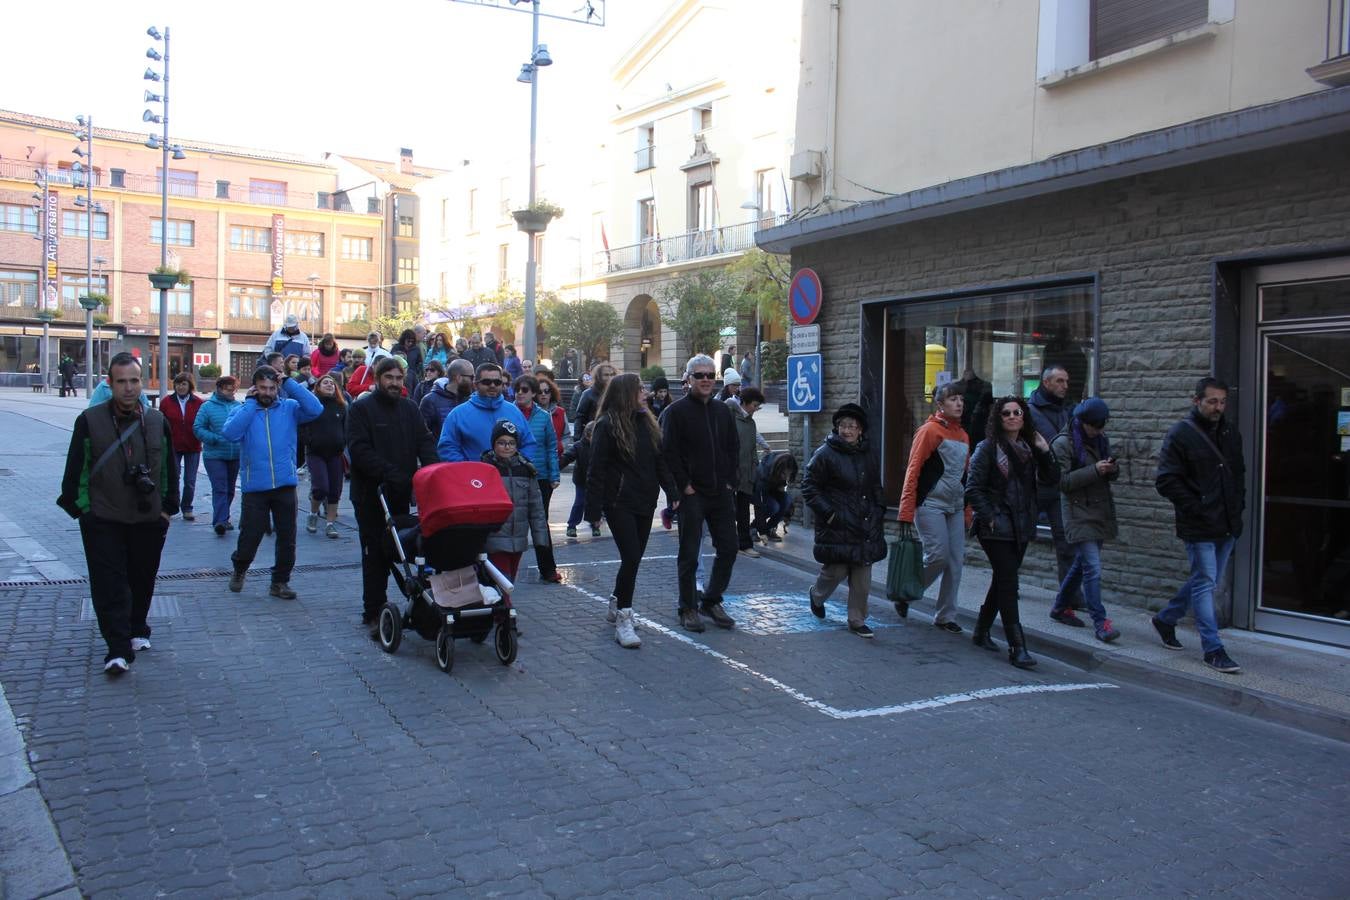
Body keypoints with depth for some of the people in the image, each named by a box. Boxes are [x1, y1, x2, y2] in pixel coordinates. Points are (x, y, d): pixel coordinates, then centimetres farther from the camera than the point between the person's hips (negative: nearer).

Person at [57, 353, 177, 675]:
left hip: (148, 519, 3)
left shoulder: (157, 422, 3)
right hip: (103, 521, -2)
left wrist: (168, 507, 8)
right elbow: (76, 468, 0)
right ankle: (119, 649, -4)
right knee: (109, 586, -6)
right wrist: (79, 507, -2)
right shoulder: (90, 420, -4)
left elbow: (169, 468, 10)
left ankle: (137, 630, 34)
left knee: (142, 581, 14)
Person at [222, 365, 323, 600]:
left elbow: (316, 409, -16)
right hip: (255, 488, -1)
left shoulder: (289, 408, 2)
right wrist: (251, 403, -11)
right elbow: (230, 433, -17)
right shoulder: (244, 411, 2)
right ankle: (239, 570, 35)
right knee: (249, 537, 6)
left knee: (287, 538, 8)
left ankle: (280, 581, 23)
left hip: (285, 485, 1)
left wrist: (289, 383, -12)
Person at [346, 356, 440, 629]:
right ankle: (373, 611, 7)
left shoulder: (409, 409, 11)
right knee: (375, 553, 1)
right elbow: (359, 450, -15)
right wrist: (390, 473, -24)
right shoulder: (361, 409, -4)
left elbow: (425, 442, 3)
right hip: (371, 494, -4)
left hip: (401, 494, 4)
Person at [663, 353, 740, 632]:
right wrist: (685, 486, -12)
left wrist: (730, 480, 5)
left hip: (722, 493, 6)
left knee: (728, 549, 8)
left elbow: (734, 448, 16)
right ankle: (688, 608, 15)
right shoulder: (677, 411, -6)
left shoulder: (723, 411, 12)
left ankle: (712, 602, 23)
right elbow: (669, 452, -10)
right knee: (689, 554, 2)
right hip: (692, 495, -5)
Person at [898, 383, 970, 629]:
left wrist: (967, 512, 17)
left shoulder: (963, 435, 14)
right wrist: (906, 514, -16)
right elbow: (913, 471, -12)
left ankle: (945, 616, 12)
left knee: (957, 560, 3)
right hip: (930, 505, -7)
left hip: (955, 507, 7)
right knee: (938, 555, -13)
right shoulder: (929, 430, -8)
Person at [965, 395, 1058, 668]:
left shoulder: (1029, 448, 11)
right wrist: (989, 518, -16)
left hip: (1021, 527, 6)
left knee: (1003, 580, 14)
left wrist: (1044, 451, -5)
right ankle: (1017, 647, -7)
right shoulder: (988, 448, -6)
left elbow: (1052, 480, 5)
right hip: (997, 528, -6)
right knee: (1008, 583, -9)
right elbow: (973, 488, -10)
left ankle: (982, 631, 30)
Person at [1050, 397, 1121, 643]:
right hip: (1079, 514, -8)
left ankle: (1059, 607, 33)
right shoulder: (1063, 443, -10)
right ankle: (1100, 622, -8)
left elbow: (1110, 475, 18)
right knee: (1093, 569, -12)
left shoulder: (1100, 439, 12)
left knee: (1082, 564, 17)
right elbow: (1062, 481, -16)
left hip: (1100, 512, 8)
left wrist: (1112, 469, -6)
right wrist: (1095, 470, -23)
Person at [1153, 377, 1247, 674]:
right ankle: (1213, 649, 2)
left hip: (1228, 525, 7)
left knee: (1204, 580, 15)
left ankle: (1165, 619, 34)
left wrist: (1238, 504, 9)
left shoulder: (1231, 434, 12)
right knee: (1205, 582, -4)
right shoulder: (1180, 434, -9)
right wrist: (1196, 509, -15)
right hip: (1199, 527, -7)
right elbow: (1166, 480, -12)